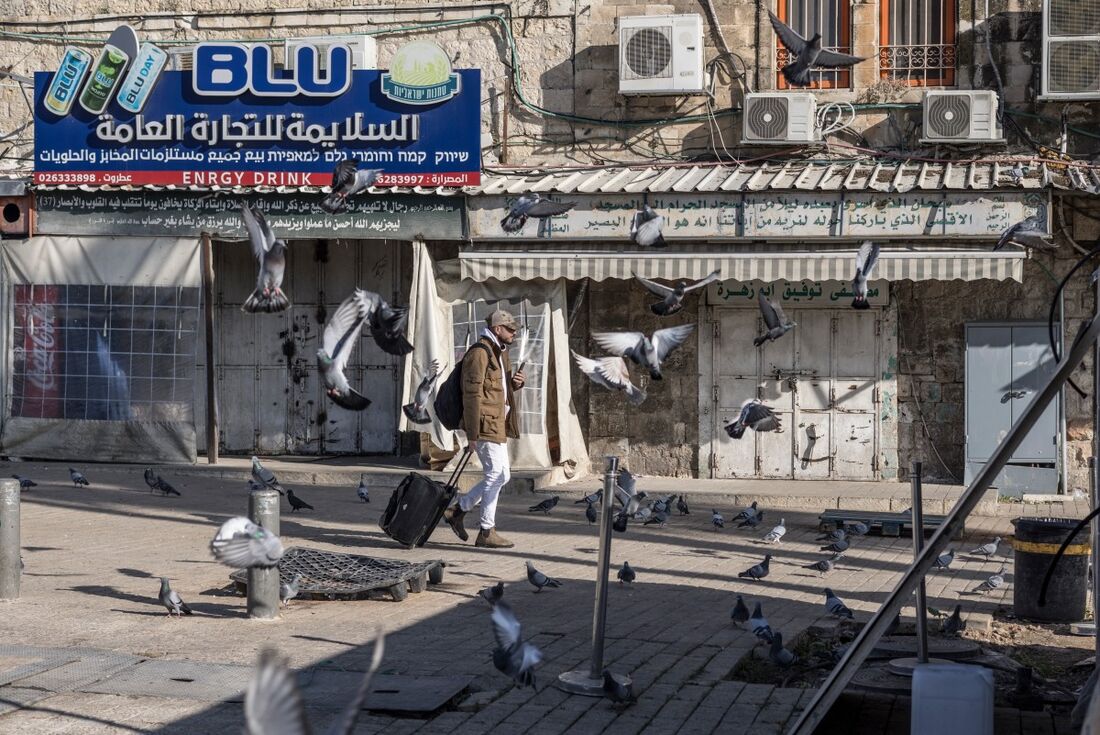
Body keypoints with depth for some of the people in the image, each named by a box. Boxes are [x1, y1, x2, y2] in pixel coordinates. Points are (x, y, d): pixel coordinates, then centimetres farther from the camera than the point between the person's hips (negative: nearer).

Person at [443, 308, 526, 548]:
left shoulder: (500, 352, 18)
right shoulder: (480, 353, -13)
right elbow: (472, 394, -18)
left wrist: (515, 383, 5)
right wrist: (472, 434, -21)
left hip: (499, 423, 10)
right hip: (486, 423, -10)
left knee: (501, 475, 12)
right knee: (496, 474, -7)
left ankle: (458, 510, 21)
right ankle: (486, 532, -1)